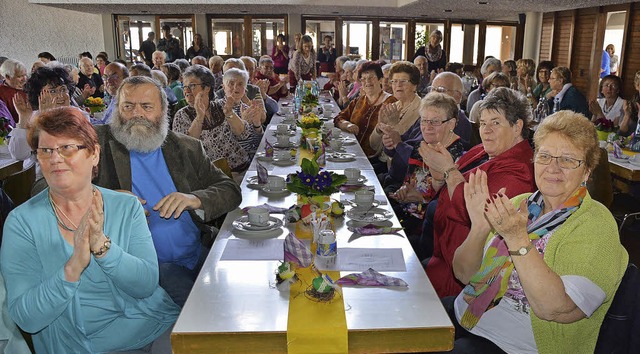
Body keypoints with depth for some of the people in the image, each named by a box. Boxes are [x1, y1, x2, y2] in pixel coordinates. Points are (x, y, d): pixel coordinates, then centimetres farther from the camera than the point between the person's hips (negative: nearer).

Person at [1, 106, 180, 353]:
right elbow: (26, 319, -8)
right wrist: (73, 268, -24)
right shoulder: (21, 222, -3)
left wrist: (102, 246, -21)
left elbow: (147, 284, -7)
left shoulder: (127, 207, 2)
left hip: (155, 325, 2)